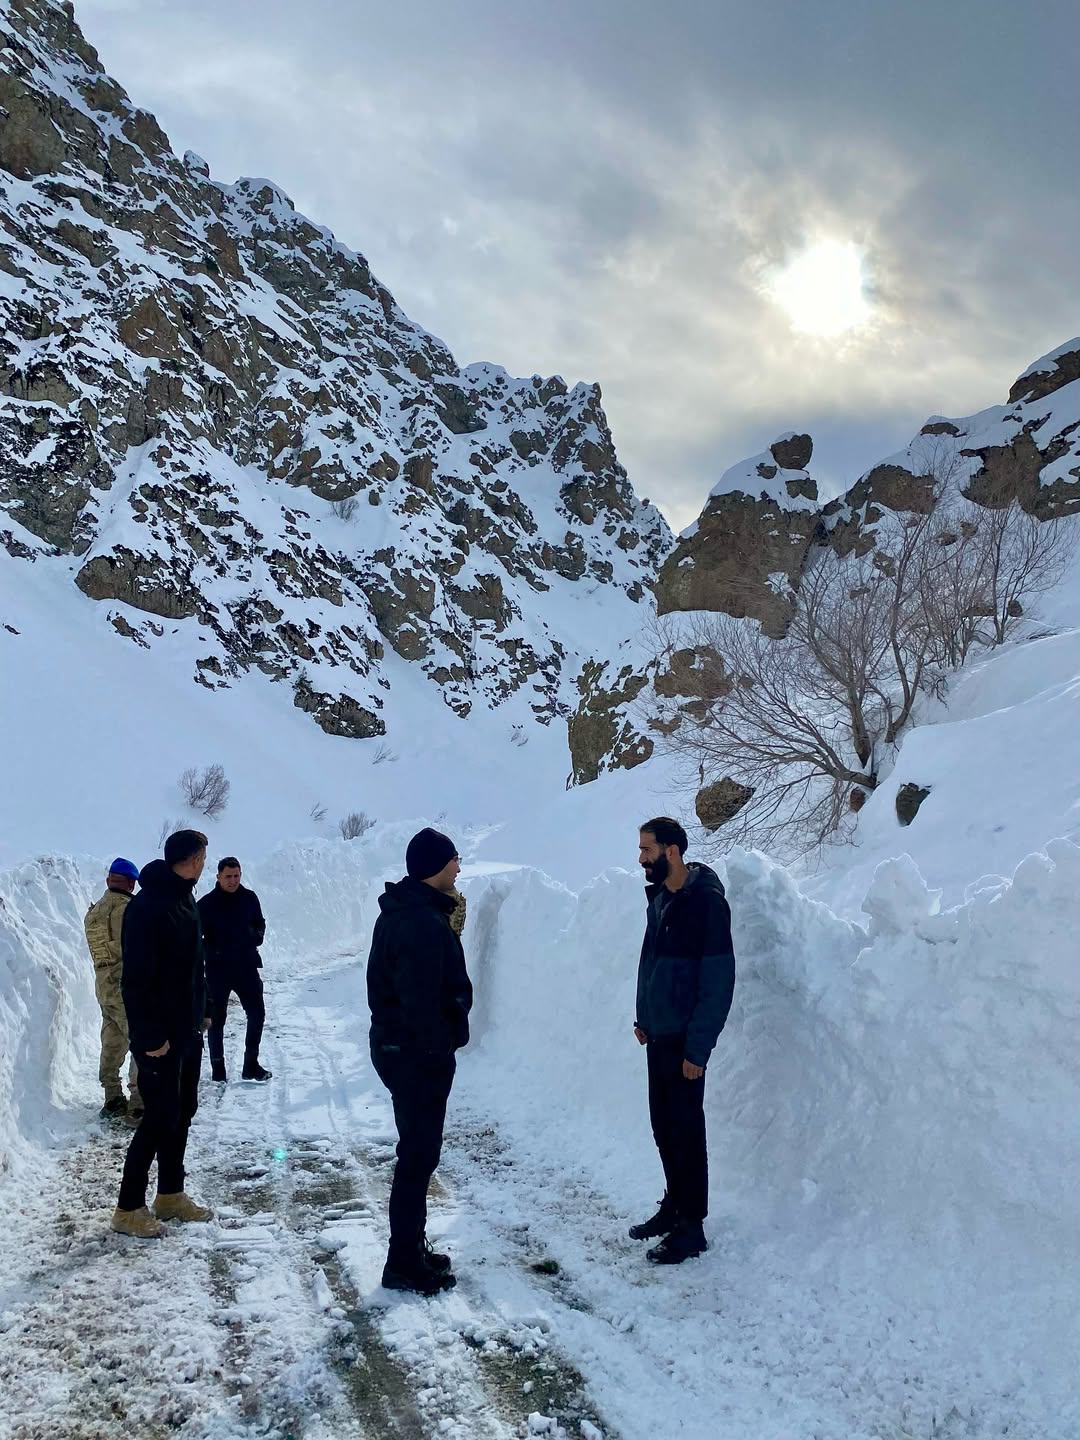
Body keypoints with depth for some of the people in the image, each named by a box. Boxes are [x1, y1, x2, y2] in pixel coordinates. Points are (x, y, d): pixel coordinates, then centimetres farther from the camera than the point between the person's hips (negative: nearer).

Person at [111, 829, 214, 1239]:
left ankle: (171, 1194, 27)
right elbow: (137, 979, -23)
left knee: (182, 1112, 15)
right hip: (161, 1037, -9)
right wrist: (149, 1036, -23)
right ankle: (129, 1207, 8)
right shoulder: (147, 906, -20)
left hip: (187, 1030, 9)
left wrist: (202, 1010, 15)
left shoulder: (184, 900, 9)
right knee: (161, 1118, -4)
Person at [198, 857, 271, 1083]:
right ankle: (218, 1067, 17)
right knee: (217, 1019, 6)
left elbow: (260, 924, 17)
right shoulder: (207, 903, -7)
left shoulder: (249, 898, 2)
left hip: (246, 965, 3)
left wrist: (256, 936, -2)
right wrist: (210, 950, -16)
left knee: (257, 1014, 2)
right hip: (217, 969, -3)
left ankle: (251, 1064, 14)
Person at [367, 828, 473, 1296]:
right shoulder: (424, 923, -23)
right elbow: (423, 1000, -25)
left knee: (416, 1151, 19)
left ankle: (411, 1249, 31)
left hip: (396, 1047, 11)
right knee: (419, 1156, -1)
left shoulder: (400, 913, 10)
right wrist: (439, 1050, -19)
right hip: (419, 1054, -11)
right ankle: (405, 1264, 9)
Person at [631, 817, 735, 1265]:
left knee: (685, 1132, 1)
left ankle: (691, 1228, 13)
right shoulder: (660, 897, 8)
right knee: (664, 1128, 17)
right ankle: (674, 1207, 32)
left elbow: (718, 981, -20)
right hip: (658, 1036, 8)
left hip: (683, 1041, -8)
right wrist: (644, 1018, 16)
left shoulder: (706, 902, -19)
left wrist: (697, 1048, -19)